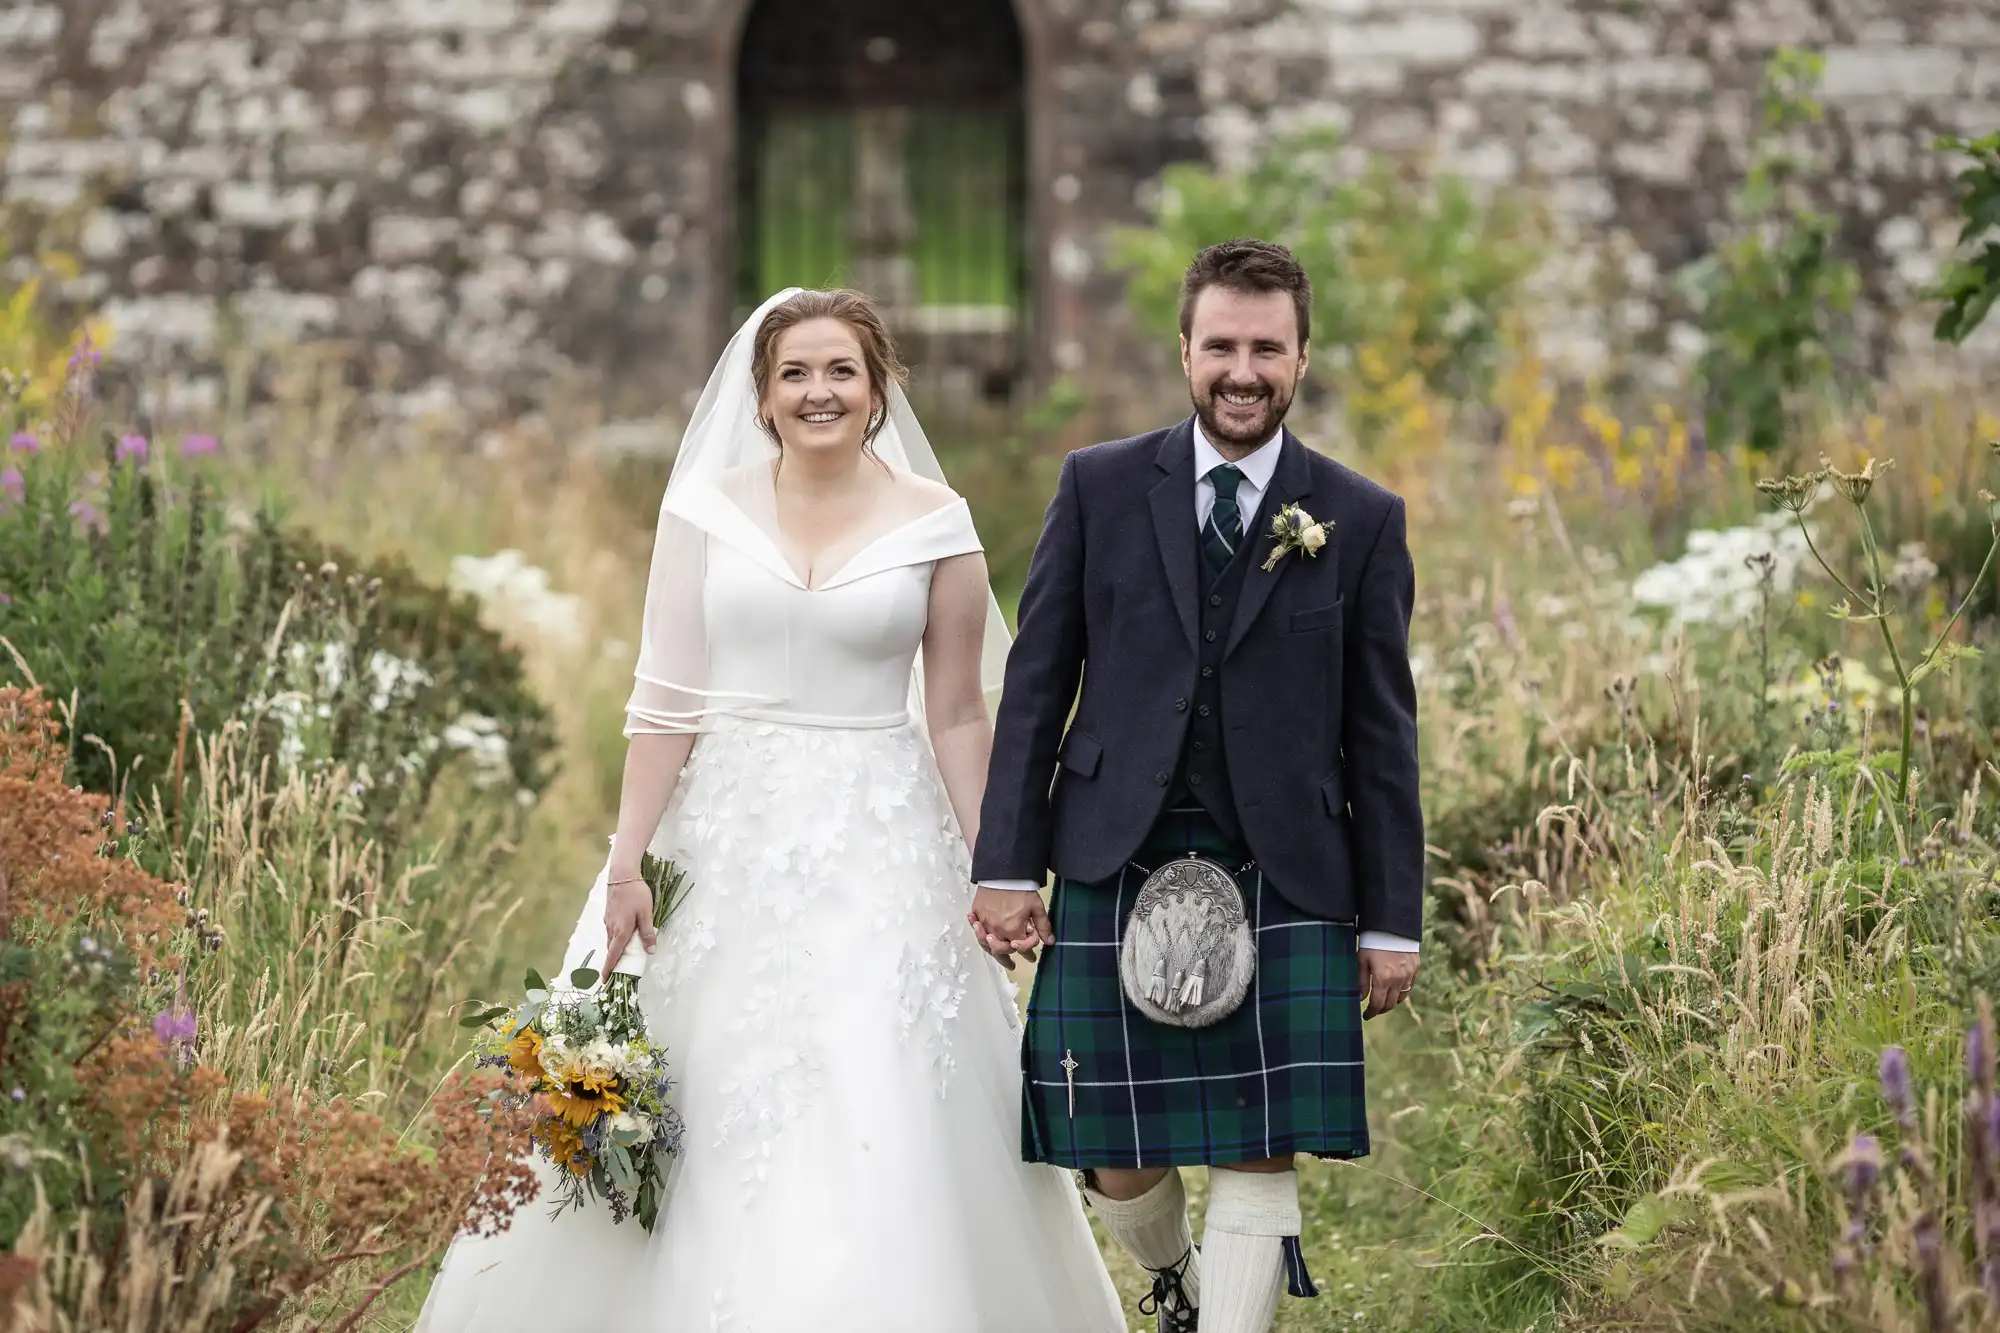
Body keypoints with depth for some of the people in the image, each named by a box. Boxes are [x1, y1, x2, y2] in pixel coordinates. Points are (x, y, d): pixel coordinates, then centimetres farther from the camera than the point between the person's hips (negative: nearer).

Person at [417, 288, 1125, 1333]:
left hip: (876, 849, -1)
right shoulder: (707, 510, 2)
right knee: (706, 1123, 4)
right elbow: (665, 702, 0)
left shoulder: (934, 522, 1)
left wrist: (994, 873, 1)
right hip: (725, 841, 1)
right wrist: (626, 865, -5)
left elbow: (957, 716, 4)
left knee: (877, 1123, -6)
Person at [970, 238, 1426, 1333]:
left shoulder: (1362, 522, 5)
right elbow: (1035, 686, 5)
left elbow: (1382, 734, 6)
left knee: (1259, 1158, -4)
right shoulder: (1099, 487, 5)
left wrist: (1391, 920, 3)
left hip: (1284, 880, 0)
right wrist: (1007, 865, -1)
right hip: (1116, 869, 1)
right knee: (1118, 1158, 5)